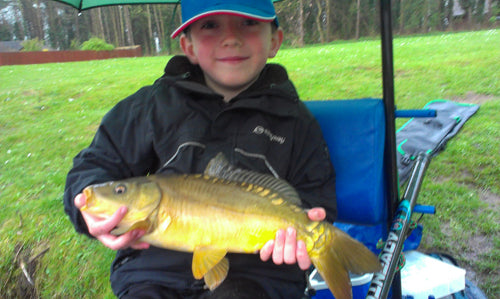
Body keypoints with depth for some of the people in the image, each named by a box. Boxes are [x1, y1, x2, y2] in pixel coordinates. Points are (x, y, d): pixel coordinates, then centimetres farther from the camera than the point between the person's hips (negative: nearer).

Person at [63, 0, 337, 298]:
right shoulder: (154, 105, 5)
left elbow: (316, 203, 7)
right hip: (154, 268, 1)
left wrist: (302, 228, -16)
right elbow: (96, 164, 10)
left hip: (253, 274, 0)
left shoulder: (295, 121, 4)